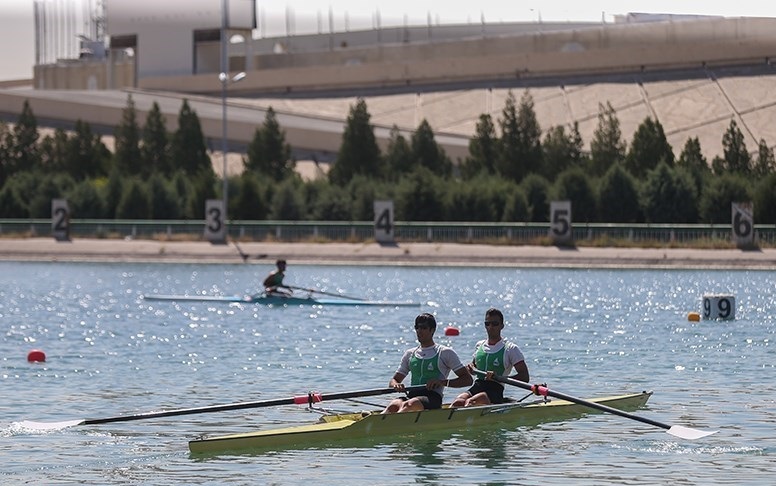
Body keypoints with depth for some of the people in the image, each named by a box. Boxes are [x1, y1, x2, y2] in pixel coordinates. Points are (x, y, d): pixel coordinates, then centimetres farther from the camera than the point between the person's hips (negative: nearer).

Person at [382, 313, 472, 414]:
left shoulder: (445, 353, 9)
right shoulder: (410, 354, 23)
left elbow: (468, 379, 5)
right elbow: (393, 380, 23)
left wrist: (443, 382, -12)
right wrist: (396, 385, -4)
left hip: (433, 399, -4)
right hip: (412, 396, 4)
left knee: (408, 405, -38)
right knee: (393, 406, -32)